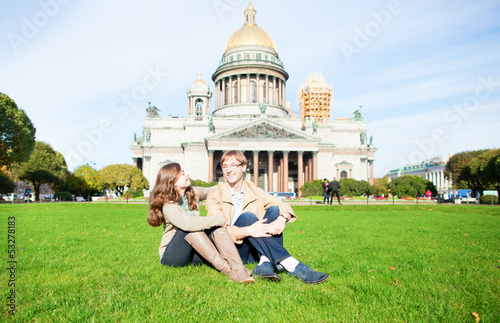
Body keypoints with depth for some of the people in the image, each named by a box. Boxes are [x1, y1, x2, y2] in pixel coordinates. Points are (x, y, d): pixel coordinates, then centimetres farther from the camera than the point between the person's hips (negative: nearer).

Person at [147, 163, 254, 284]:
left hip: (194, 255, 6)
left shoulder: (192, 193, 5)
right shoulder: (168, 205, -19)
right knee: (189, 229, -33)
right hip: (171, 255, -6)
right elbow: (187, 224, -37)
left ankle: (238, 269, -40)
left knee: (217, 227, -19)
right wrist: (219, 219, -29)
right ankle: (225, 269, -37)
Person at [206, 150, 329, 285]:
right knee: (246, 217, -29)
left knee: (274, 210, -15)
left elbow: (284, 206, -1)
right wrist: (248, 231, -34)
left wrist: (282, 218, -26)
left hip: (255, 252, 4)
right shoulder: (215, 196, -2)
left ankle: (265, 263, -35)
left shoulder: (253, 190, 9)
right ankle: (291, 265, -40)